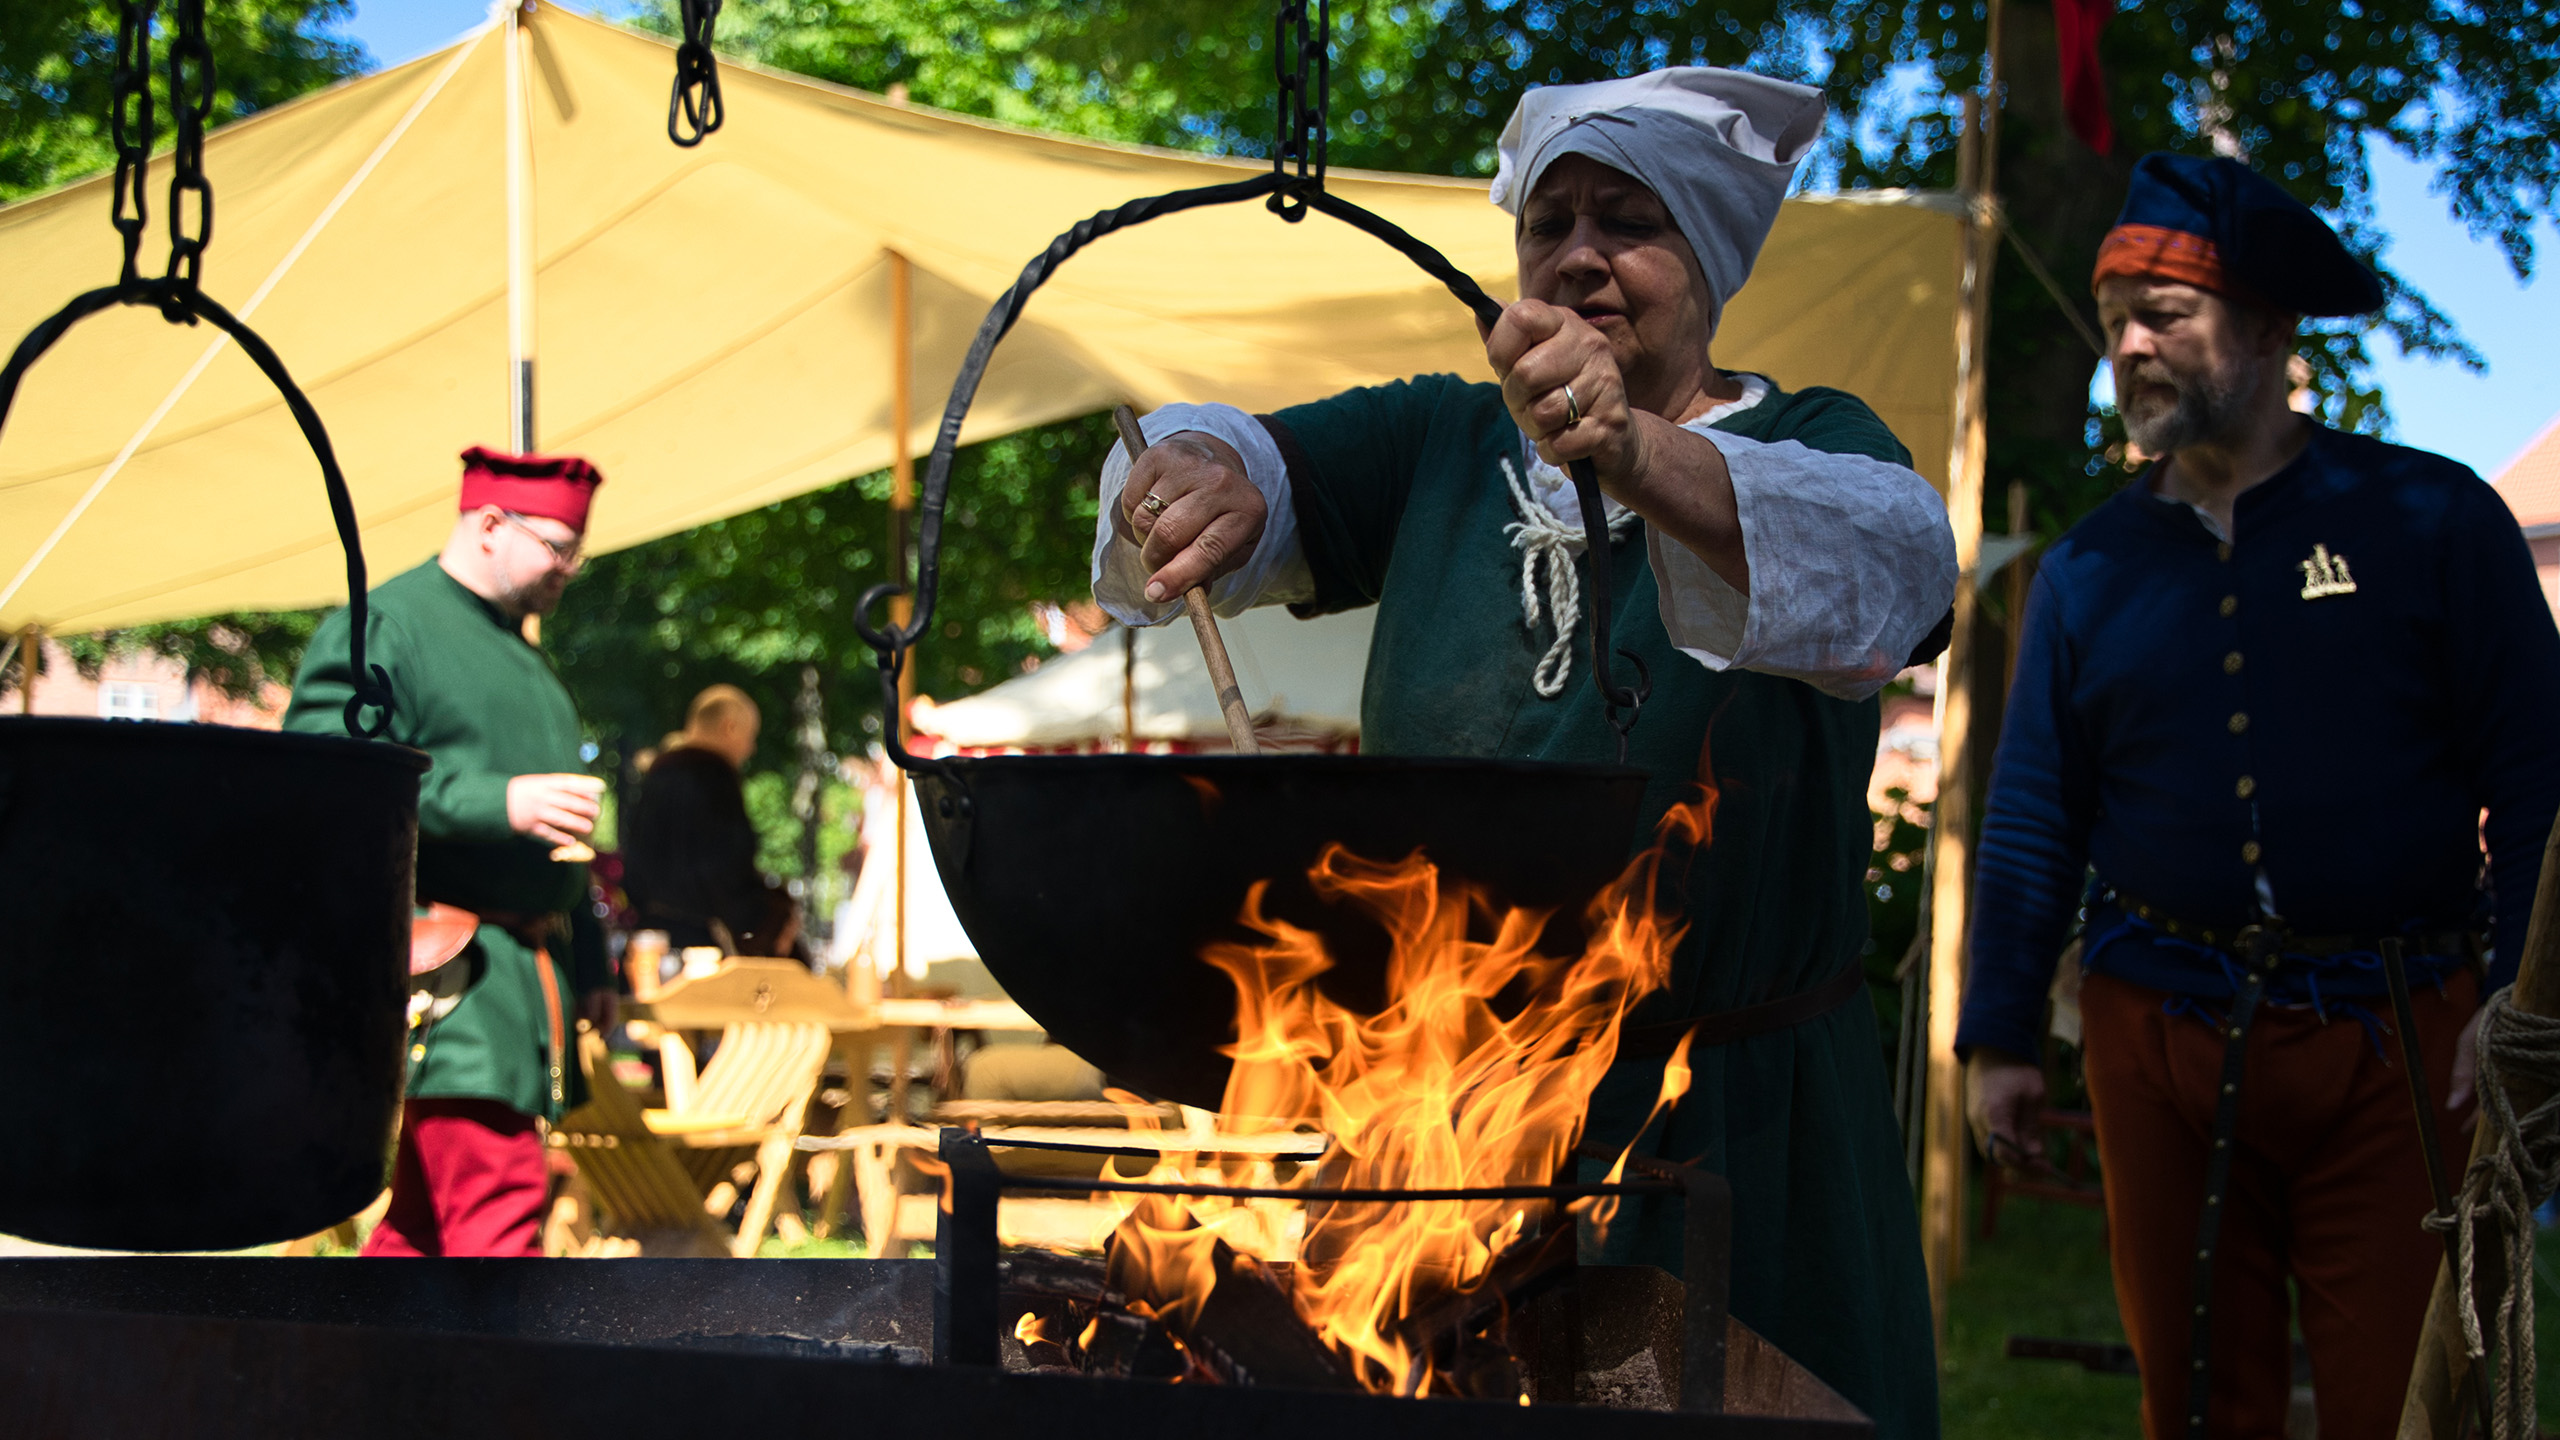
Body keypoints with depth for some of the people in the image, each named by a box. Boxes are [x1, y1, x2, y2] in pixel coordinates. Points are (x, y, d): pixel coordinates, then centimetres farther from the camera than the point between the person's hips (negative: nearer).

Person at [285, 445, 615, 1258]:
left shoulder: (520, 655, 24)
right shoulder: (380, 628, -5)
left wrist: (590, 969, 27)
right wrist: (501, 801, -24)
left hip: (525, 984, 9)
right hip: (449, 978, -9)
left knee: (426, 1209, 11)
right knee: (499, 1195, -16)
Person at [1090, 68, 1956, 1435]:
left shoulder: (1808, 448, -1)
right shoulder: (1441, 445, 13)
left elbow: (1887, 561, -24)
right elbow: (1273, 471, -2)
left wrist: (1633, 452, -43)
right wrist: (1208, 471, -27)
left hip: (1726, 1123, -3)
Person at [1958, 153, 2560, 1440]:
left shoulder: (2433, 520, 1)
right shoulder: (2092, 566, 9)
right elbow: (2033, 818, 12)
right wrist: (1998, 1035, 8)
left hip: (2391, 1039, -2)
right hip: (2159, 1033, 3)